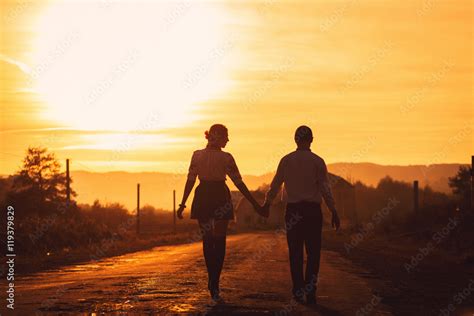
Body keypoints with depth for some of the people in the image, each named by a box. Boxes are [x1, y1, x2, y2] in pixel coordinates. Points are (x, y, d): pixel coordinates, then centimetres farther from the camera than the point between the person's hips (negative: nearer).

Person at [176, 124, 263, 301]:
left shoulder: (197, 155, 0)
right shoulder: (226, 158, -7)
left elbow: (190, 180, -2)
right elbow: (239, 183, -7)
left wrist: (183, 204, 3)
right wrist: (255, 204, -2)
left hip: (203, 198, 3)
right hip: (221, 198, -3)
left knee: (207, 240, 15)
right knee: (219, 241, 5)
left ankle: (212, 281, 21)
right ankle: (214, 283, -2)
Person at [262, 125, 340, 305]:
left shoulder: (286, 160, 3)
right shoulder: (317, 161, -3)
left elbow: (275, 185, 9)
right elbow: (325, 189, -7)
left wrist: (267, 203, 24)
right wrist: (333, 211, -3)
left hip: (292, 210, 2)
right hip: (313, 209, -2)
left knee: (295, 252, 9)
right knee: (313, 252, 5)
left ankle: (298, 292, 11)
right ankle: (310, 292, 0)